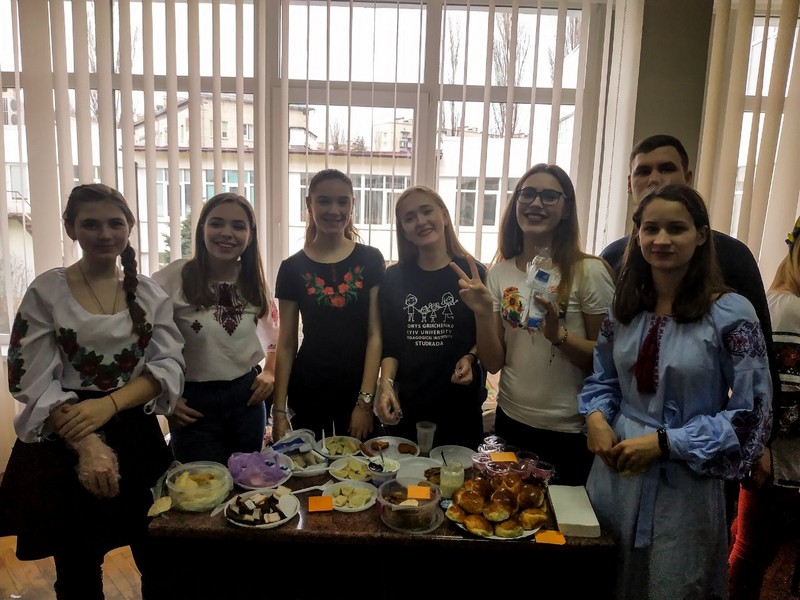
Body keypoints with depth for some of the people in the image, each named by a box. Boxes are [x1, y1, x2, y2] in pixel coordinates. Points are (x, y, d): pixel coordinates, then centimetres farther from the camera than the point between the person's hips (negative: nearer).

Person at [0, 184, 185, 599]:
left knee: (162, 563, 11)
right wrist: (88, 444, -22)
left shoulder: (149, 293, 2)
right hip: (65, 444, -2)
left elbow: (169, 365, -5)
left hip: (139, 438, 2)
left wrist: (109, 404, -22)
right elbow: (34, 382, -10)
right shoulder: (46, 291, -6)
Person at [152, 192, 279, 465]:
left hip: (247, 395, 4)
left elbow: (273, 330, 17)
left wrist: (270, 372, 6)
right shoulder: (172, 279, -15)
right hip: (193, 401, -4)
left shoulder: (255, 282, 1)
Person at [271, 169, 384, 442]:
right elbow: (286, 344, 2)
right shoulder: (292, 268, 0)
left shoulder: (370, 260, -2)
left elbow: (375, 334, -5)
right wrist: (279, 410, -1)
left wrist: (365, 401, -10)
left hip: (360, 391, 0)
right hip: (308, 393, 1)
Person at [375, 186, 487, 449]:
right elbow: (390, 343, 4)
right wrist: (386, 384, -11)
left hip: (461, 405, -1)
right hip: (405, 407, 2)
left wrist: (470, 358, -15)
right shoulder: (394, 278, 2)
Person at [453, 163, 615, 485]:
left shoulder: (589, 272, -12)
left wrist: (558, 334, -25)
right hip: (511, 422, 4)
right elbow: (494, 363, -1)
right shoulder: (500, 273, -1)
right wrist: (482, 313, -17)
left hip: (570, 433, -3)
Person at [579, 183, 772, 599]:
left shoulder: (731, 314, -13)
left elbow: (749, 415, -12)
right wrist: (596, 417, -8)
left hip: (684, 487, -4)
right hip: (613, 475, 4)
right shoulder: (624, 306, 1)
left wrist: (664, 442, -19)